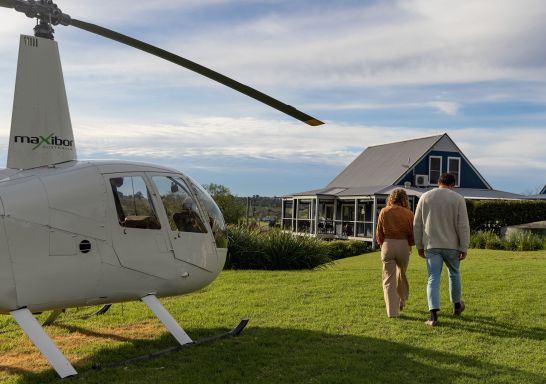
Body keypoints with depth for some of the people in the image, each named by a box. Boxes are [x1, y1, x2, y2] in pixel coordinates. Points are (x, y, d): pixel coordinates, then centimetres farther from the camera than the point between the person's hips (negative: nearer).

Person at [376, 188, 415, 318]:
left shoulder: (384, 212, -2)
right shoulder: (408, 214, -4)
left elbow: (379, 234, 2)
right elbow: (412, 234, 0)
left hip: (387, 245, -1)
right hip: (403, 246, 1)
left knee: (389, 279, 5)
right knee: (401, 274, 24)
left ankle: (392, 311, -1)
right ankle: (402, 301, 42)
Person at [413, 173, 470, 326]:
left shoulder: (425, 197, 3)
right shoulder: (458, 199, -3)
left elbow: (417, 224, 3)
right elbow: (463, 226, -9)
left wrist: (419, 246, 10)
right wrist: (464, 248, -3)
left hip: (431, 245, 1)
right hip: (451, 245, 0)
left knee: (433, 279, 0)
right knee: (454, 274, 22)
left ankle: (433, 315, -10)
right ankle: (456, 305, 39)